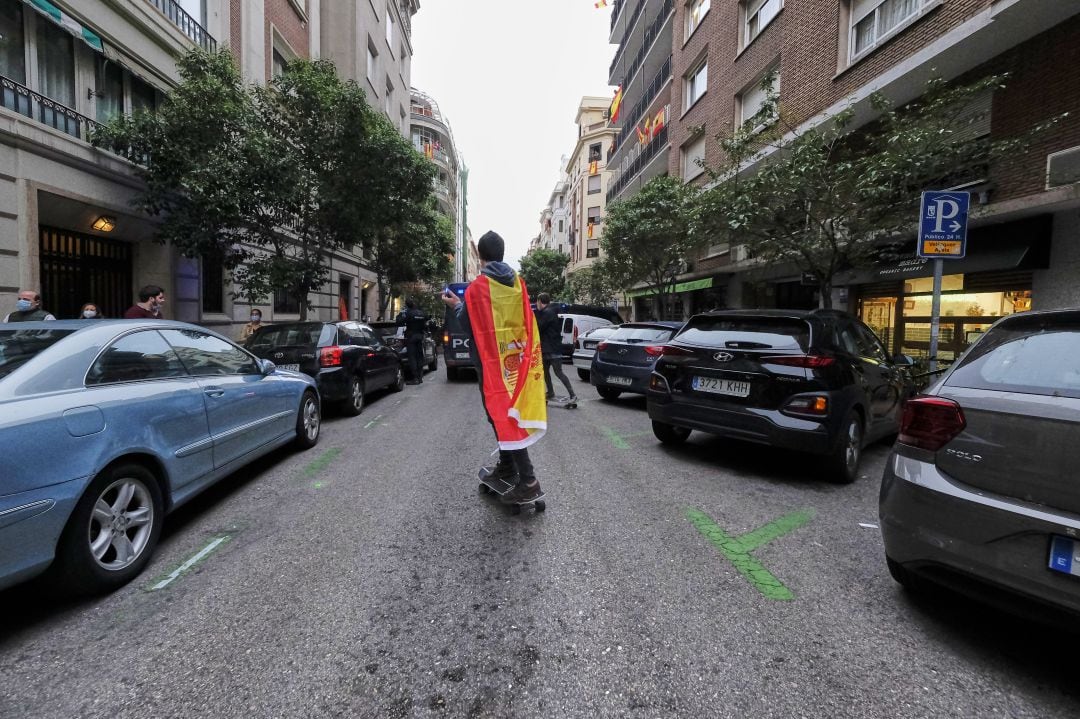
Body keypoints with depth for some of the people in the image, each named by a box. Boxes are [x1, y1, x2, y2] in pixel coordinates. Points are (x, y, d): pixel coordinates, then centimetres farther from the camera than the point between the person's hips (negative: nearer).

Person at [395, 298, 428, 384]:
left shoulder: (408, 313, -12)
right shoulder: (422, 313, 7)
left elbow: (399, 323, -14)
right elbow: (425, 326, 12)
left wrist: (400, 314, -1)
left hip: (411, 337, -6)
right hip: (420, 336, 6)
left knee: (412, 357, -4)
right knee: (419, 356, 12)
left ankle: (415, 378, -9)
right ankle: (420, 377, 15)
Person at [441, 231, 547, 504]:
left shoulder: (477, 287, -13)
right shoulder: (518, 283, 6)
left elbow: (468, 327, -9)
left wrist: (456, 306, 9)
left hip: (491, 361, -6)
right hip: (515, 358, 7)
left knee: (500, 415, -4)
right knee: (509, 410, 18)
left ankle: (527, 480, -8)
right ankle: (507, 466, 28)